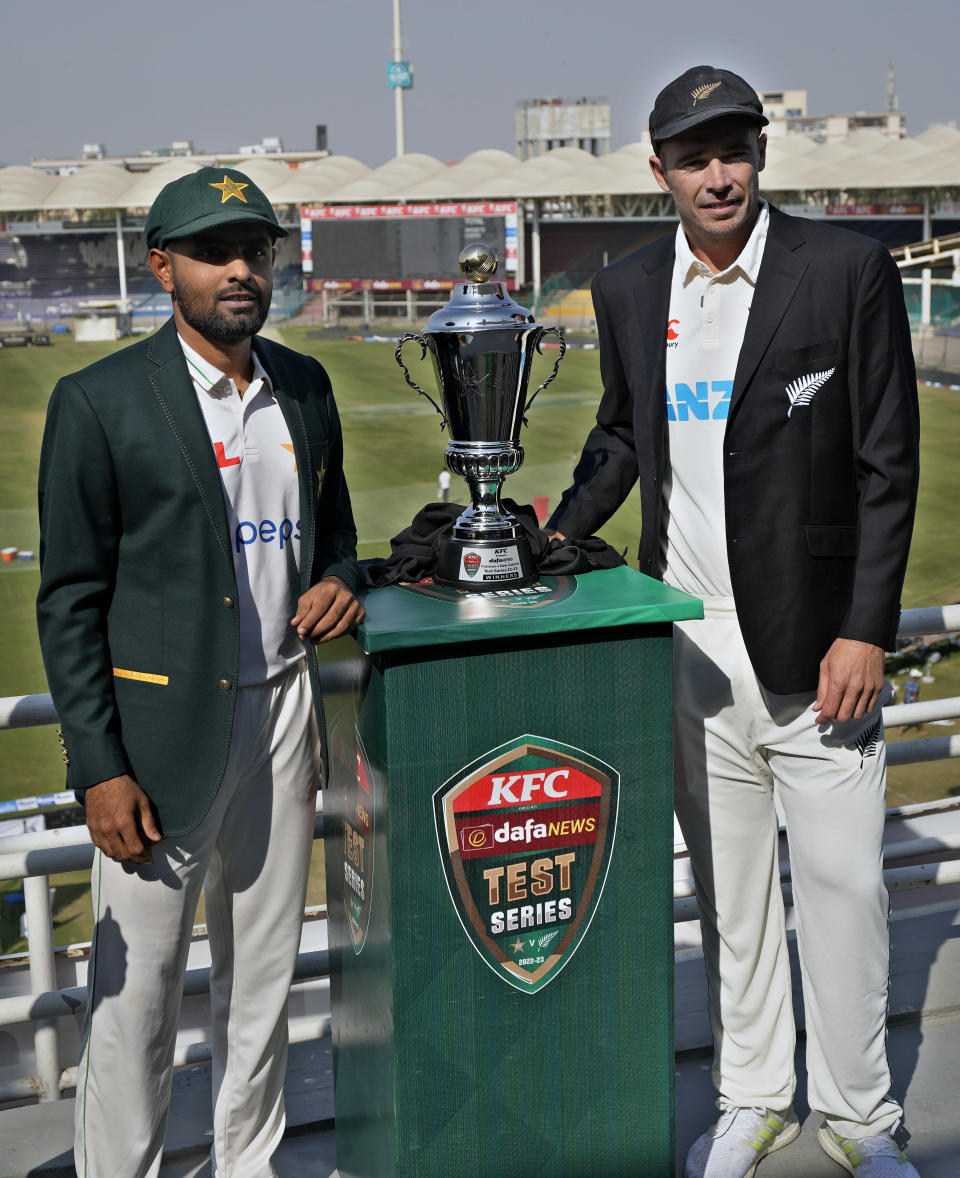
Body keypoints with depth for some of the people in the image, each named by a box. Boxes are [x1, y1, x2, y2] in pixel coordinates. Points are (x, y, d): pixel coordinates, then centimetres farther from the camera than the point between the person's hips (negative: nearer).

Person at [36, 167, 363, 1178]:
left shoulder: (304, 385, 8)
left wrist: (337, 581, -2)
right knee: (136, 990, 2)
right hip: (162, 725, -5)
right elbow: (69, 600, -8)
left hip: (281, 708, 5)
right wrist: (98, 768, -13)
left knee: (264, 977, 15)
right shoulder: (100, 402, -8)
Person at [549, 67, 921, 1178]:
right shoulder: (628, 290, 5)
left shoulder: (848, 270, -8)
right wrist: (560, 529, 5)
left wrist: (865, 632, -12)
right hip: (693, 640, 4)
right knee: (726, 884, 14)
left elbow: (886, 464, -7)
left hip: (813, 644, -3)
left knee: (843, 882, 5)